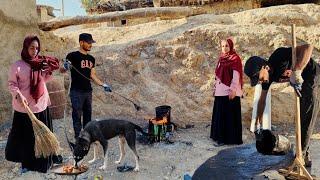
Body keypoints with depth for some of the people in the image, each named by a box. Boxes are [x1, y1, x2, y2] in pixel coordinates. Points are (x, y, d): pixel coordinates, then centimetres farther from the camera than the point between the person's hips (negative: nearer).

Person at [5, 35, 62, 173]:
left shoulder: (40, 63, 4)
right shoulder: (18, 65, -10)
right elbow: (11, 84, -8)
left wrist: (50, 71, -1)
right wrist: (18, 95, -23)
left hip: (41, 105, 5)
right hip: (25, 107, -4)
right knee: (26, 137, 8)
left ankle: (46, 159, 31)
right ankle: (27, 162, 25)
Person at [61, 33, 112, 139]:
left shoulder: (91, 59, 14)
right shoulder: (73, 56, -5)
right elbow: (62, 71, -10)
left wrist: (103, 85, 13)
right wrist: (65, 68, -33)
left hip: (88, 91, 7)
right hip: (76, 92, -6)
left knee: (88, 115, 13)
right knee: (77, 115, -3)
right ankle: (78, 137, 4)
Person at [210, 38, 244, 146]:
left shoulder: (235, 58, -7)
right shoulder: (221, 58, 15)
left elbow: (236, 75, -13)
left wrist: (233, 90, -19)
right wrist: (216, 87, 17)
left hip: (230, 91, -8)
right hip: (220, 91, 8)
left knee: (230, 114, -2)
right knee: (219, 113, 11)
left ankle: (231, 138, 6)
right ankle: (221, 136, 22)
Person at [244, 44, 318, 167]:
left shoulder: (279, 56, -31)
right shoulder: (268, 77, -8)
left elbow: (308, 47, -41)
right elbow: (262, 100, 6)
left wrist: (296, 73, -49)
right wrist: (258, 122, 14)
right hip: (302, 83, 7)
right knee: (302, 116, 4)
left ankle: (302, 153, -9)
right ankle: (304, 153, 12)